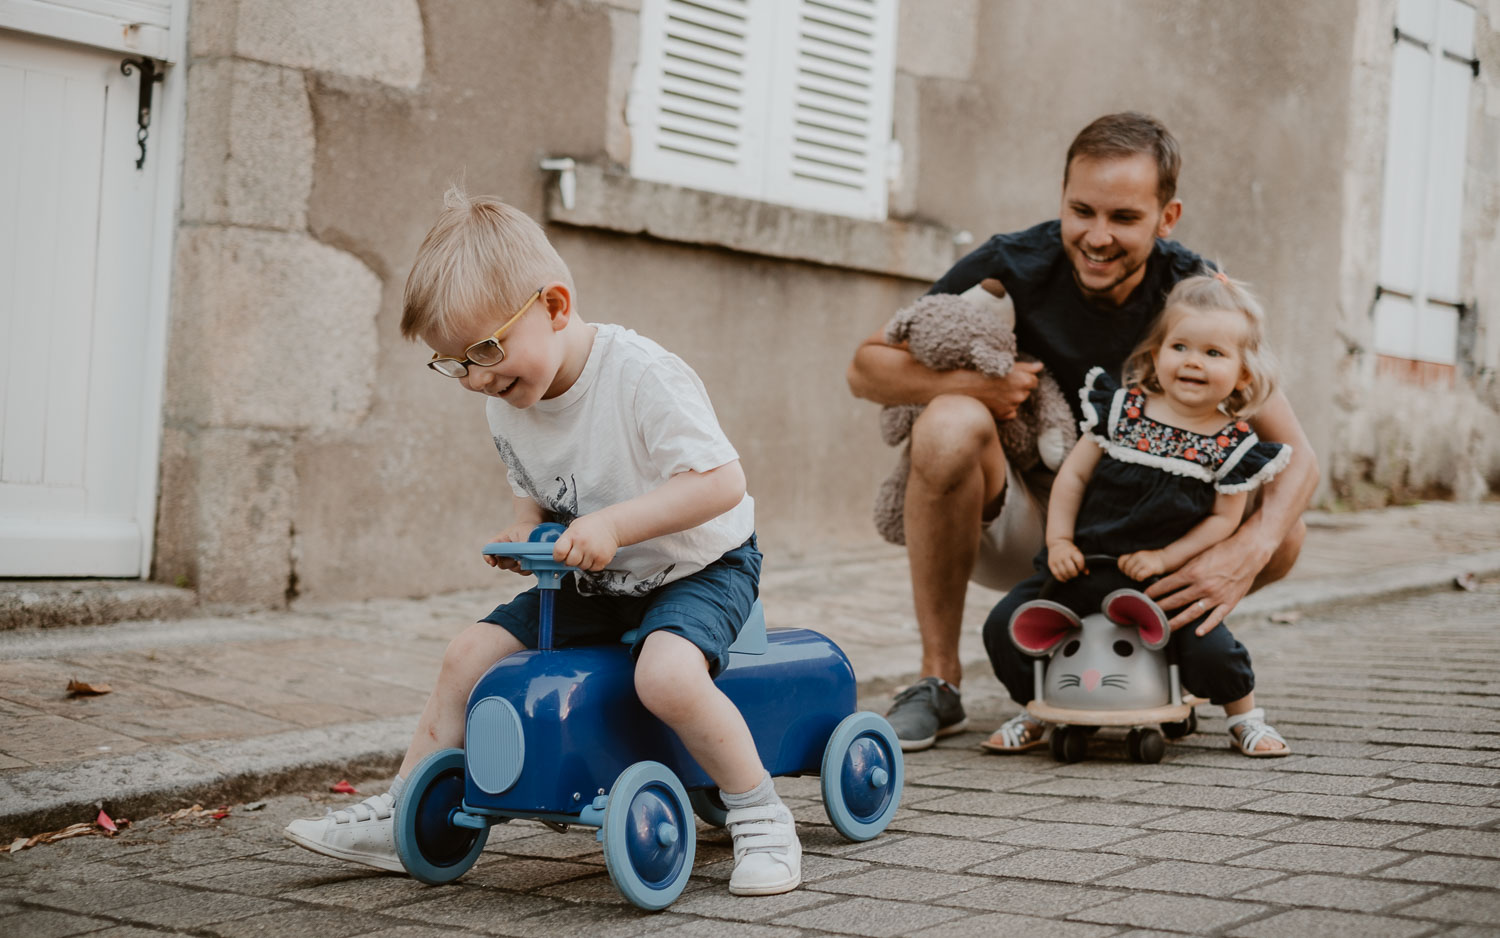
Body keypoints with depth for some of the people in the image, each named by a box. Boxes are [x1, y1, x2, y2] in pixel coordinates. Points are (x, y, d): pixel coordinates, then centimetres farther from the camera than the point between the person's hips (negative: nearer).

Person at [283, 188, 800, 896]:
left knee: (666, 674, -35)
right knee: (471, 652, -1)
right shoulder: (505, 403, -3)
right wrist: (526, 532, -9)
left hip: (698, 569, -7)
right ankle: (401, 820, 12)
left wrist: (612, 525, -37)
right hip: (591, 584, 7)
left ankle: (759, 814, -16)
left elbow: (722, 481, -31)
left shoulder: (642, 375, -27)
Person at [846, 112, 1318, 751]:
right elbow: (866, 368, -12)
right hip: (1013, 532, -2)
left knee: (1283, 535, -21)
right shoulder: (1011, 269, -17)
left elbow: (1296, 455, -14)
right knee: (951, 426, -33)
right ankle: (938, 682, -18)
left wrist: (1248, 552, -35)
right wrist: (966, 383, -33)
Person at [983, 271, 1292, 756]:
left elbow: (1224, 518, -3)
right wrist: (1059, 540, -4)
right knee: (1005, 626, -8)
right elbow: (1074, 474, 3)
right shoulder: (1120, 409, -3)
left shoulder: (1232, 444, -5)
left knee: (1209, 649, -21)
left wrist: (1165, 558, -12)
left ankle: (1245, 715, 11)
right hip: (1084, 564, 2)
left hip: (1168, 575, -2)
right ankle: (1034, 710, 18)